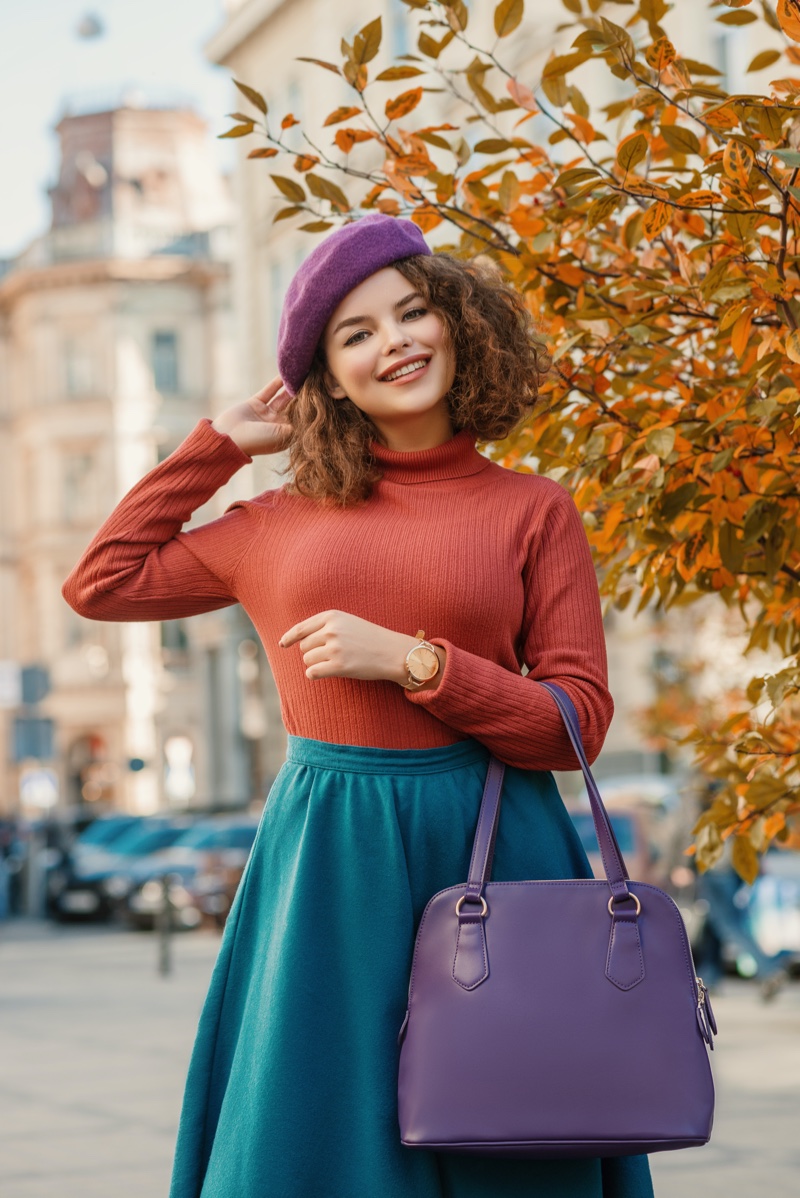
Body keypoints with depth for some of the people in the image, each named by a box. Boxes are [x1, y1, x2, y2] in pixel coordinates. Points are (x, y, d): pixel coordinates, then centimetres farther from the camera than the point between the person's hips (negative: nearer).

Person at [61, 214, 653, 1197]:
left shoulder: (532, 509, 4)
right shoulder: (284, 520, 11)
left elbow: (577, 723, -1)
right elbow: (101, 583, 16)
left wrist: (411, 661, -12)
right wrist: (221, 441, 16)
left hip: (490, 857, -1)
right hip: (326, 862, 2)